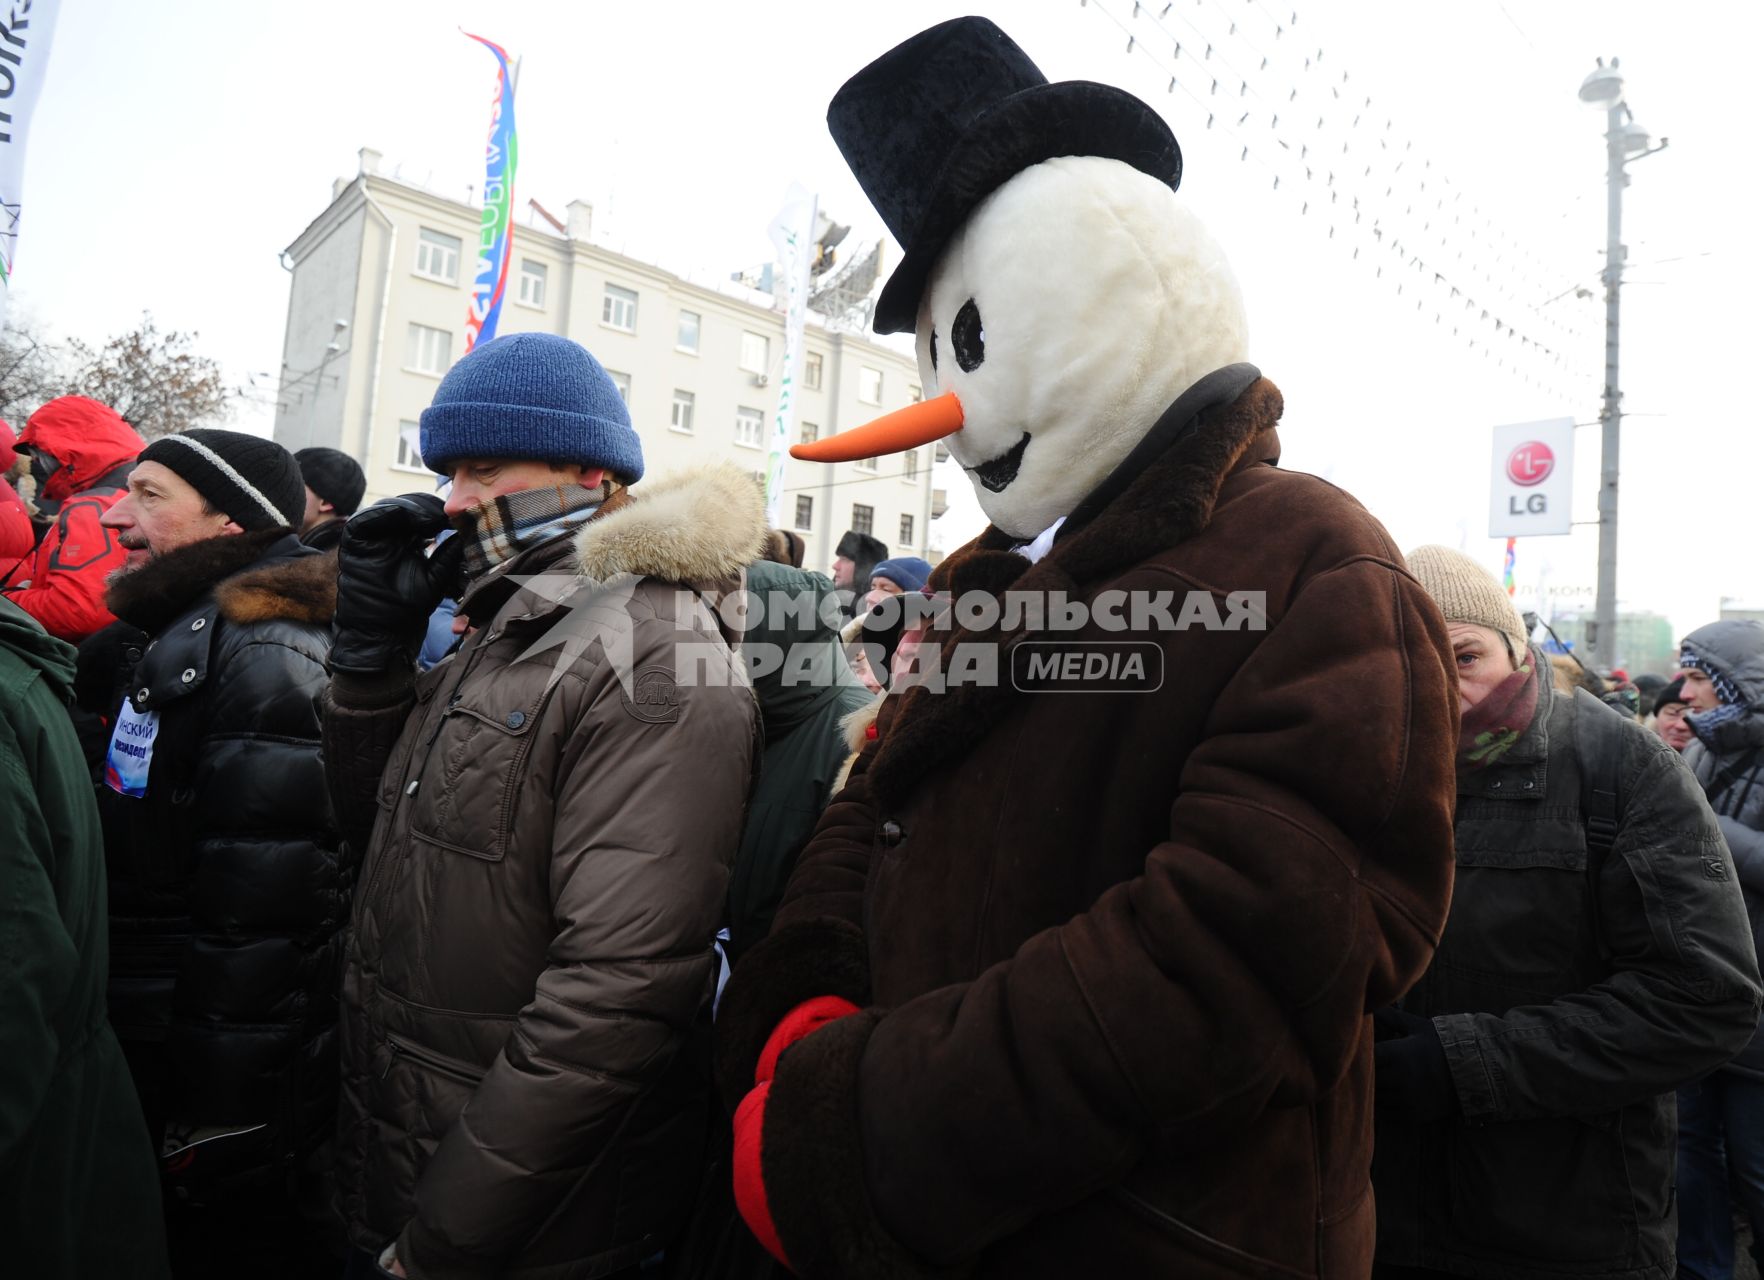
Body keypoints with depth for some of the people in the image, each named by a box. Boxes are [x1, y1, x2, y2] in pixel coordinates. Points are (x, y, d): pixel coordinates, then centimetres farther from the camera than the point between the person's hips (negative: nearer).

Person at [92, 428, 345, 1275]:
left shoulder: (263, 658, -23)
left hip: (217, 1072, -9)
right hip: (150, 1045, 9)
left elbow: (255, 913, -26)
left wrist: (220, 1122, -21)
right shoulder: (179, 635, 9)